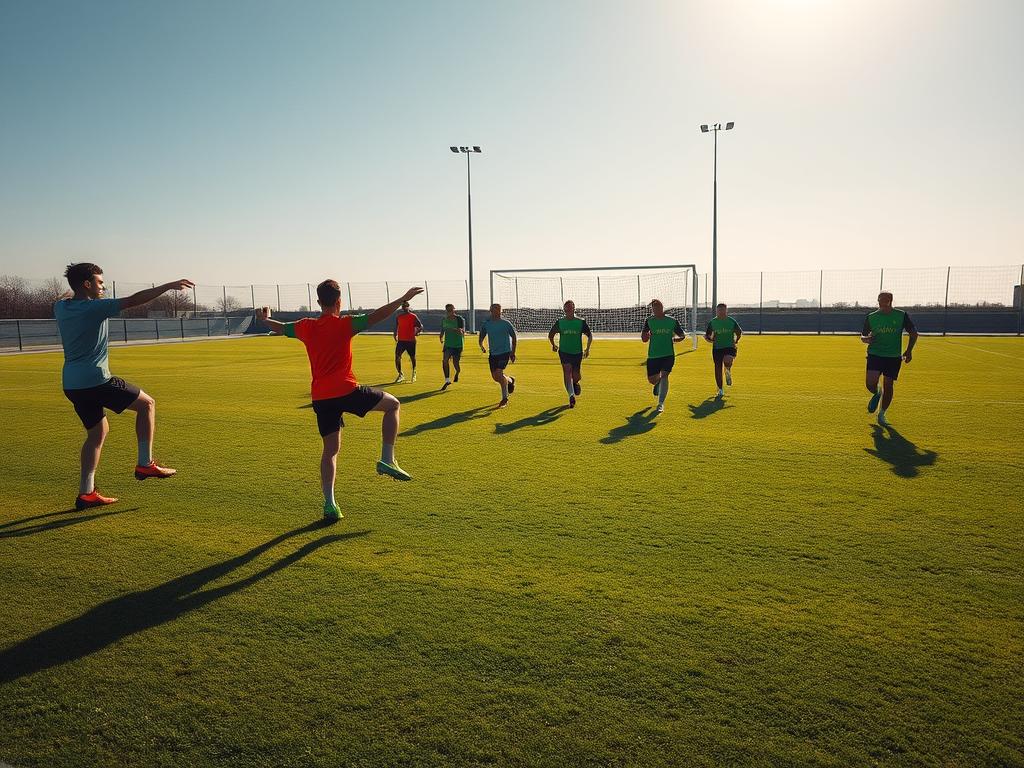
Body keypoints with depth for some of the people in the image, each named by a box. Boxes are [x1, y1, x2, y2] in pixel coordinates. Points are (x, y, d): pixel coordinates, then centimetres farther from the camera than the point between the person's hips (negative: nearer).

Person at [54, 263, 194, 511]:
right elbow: (134, 300, -15)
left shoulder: (60, 308, 12)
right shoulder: (95, 307, -12)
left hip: (71, 385, 9)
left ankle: (86, 492, 15)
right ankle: (145, 464, 3)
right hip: (96, 380, -8)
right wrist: (168, 286, -11)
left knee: (98, 431, 19)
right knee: (146, 404, 5)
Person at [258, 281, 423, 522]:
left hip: (320, 398, 5)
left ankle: (329, 504, 8)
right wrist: (404, 299, -11)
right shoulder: (344, 324, -4)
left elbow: (280, 328, 28)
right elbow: (376, 316, -14)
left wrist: (265, 320, 49)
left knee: (330, 450, 13)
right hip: (346, 391, -5)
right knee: (393, 404, 12)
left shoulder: (306, 326, 11)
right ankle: (387, 460, 2)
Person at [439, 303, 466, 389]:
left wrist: (461, 331, -42)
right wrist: (441, 337, 3)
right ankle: (447, 380, -7)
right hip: (447, 344, 3)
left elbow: (463, 332, -21)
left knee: (455, 363, 1)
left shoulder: (460, 319, -11)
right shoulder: (444, 319, 4)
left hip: (457, 345, -3)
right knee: (445, 360, -15)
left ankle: (457, 373, 37)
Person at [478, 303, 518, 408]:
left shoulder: (506, 323, -7)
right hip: (493, 353, 5)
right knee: (495, 376, 6)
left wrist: (513, 352, -2)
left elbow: (514, 337, 0)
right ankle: (510, 380, 39)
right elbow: (482, 336, 15)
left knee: (498, 373, -19)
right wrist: (481, 346, -5)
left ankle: (505, 399, -6)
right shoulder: (486, 324, 3)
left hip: (505, 351, -5)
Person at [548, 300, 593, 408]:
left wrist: (587, 349, 1)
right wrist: (553, 345, 10)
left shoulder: (581, 322, -1)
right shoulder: (559, 322, 0)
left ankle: (575, 383, 39)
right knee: (567, 373, -16)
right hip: (564, 352, 0)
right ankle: (571, 396, -15)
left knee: (576, 376, 2)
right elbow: (551, 334, 15)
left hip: (577, 352, 0)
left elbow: (590, 335, 8)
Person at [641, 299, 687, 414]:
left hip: (668, 354, -2)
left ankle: (661, 404, -10)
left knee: (664, 375, -17)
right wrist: (644, 336, -23)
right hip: (653, 355, 2)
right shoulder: (649, 321, 2)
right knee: (651, 379, 6)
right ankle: (658, 384, 46)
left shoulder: (672, 321, 2)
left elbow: (682, 335, 11)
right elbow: (643, 337, -3)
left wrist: (677, 338, -6)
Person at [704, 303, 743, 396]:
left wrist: (736, 341, 6)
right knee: (718, 367, 1)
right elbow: (707, 335, 10)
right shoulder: (712, 322, 2)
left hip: (729, 346, -2)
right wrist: (711, 339, -10)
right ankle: (720, 389, 17)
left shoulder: (732, 321, 1)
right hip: (717, 348, 2)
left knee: (727, 361, -31)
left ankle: (728, 373, 7)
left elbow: (739, 332, 16)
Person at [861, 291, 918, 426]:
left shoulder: (901, 316, 0)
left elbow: (913, 333, 10)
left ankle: (882, 414, 23)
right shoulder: (871, 317, 2)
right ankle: (877, 394, 23)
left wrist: (909, 351, 1)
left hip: (894, 357, 0)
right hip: (875, 354, 0)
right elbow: (863, 335, 13)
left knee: (888, 386, 3)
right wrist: (865, 339, -12)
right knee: (870, 383, -16)